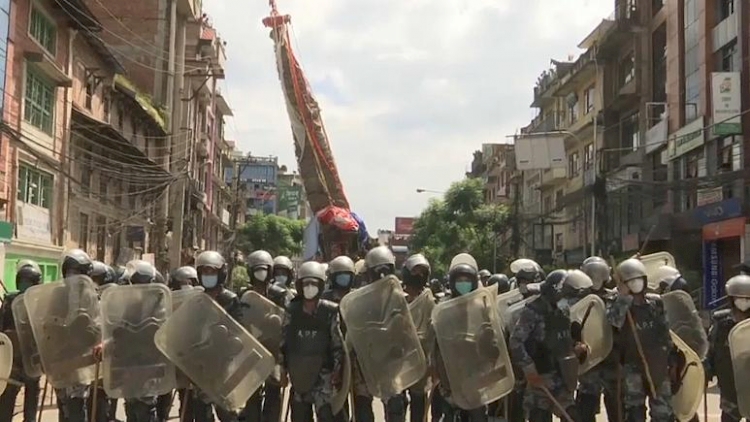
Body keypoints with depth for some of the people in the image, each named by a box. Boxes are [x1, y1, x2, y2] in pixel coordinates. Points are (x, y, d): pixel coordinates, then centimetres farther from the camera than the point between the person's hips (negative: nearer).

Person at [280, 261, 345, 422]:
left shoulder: (330, 311, -5)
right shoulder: (292, 310, 2)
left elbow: (338, 343, -3)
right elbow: (283, 339, 7)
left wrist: (337, 370, -7)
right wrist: (283, 368, 6)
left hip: (322, 370, -3)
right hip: (298, 371, 3)